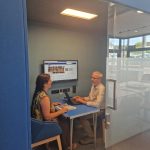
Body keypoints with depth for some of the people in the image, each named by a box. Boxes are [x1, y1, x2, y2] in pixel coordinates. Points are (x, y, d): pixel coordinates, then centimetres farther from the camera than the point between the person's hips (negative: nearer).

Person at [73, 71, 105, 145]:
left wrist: (83, 101, -28)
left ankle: (91, 137, 1)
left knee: (82, 117, -20)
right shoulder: (93, 85, 3)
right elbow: (90, 97, 12)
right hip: (93, 107, 8)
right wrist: (81, 98, -5)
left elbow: (97, 104, -33)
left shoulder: (101, 88, -25)